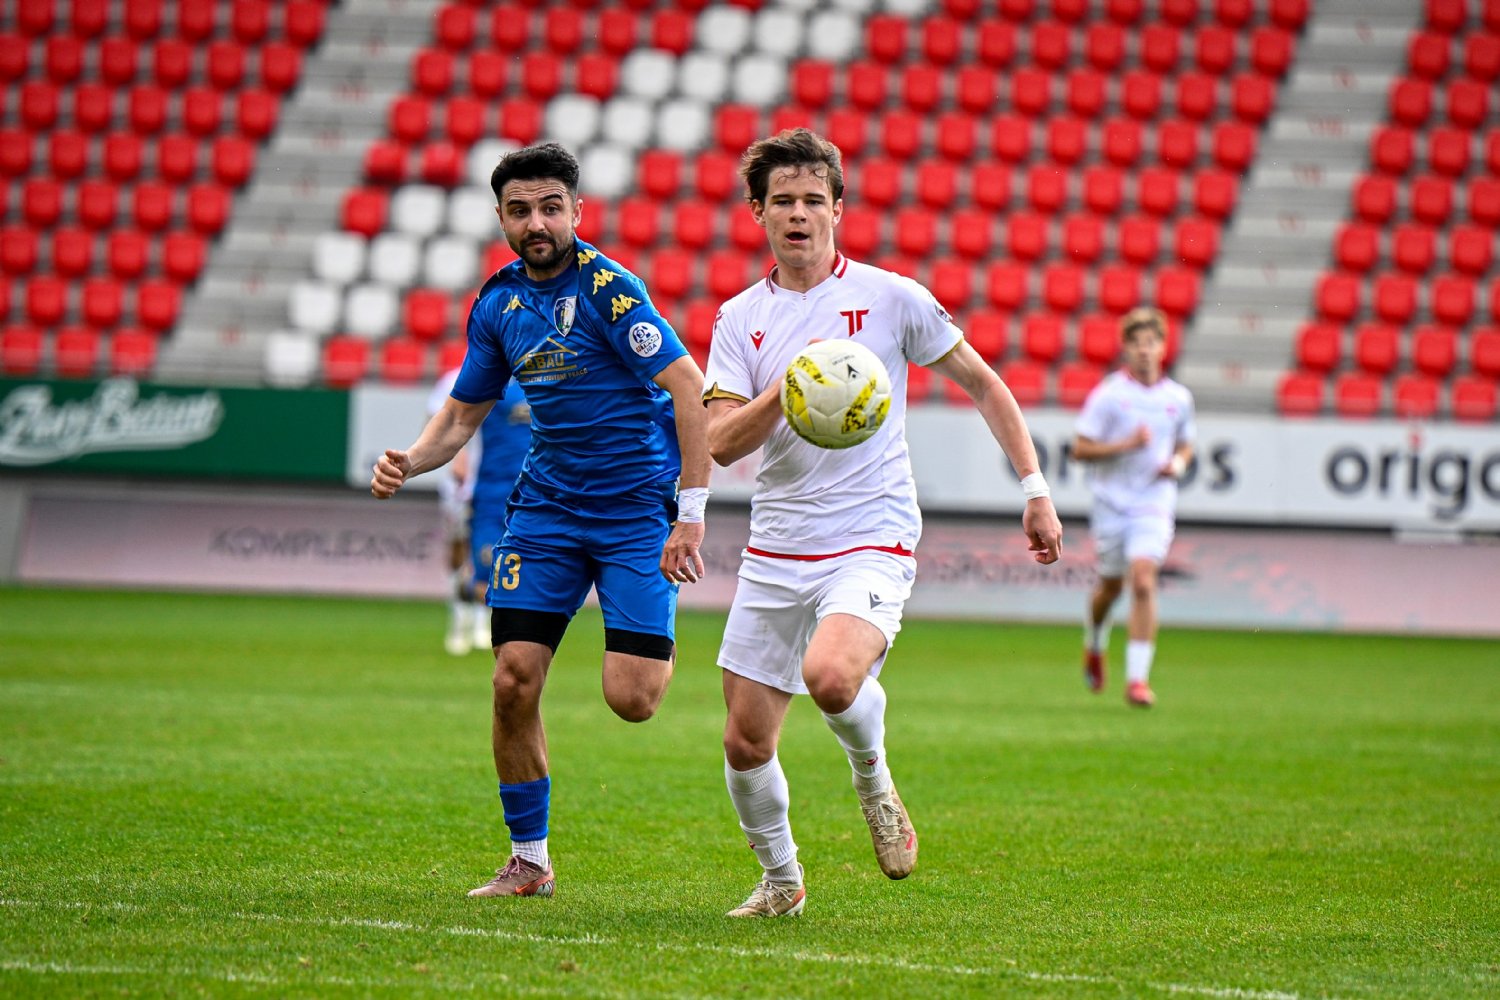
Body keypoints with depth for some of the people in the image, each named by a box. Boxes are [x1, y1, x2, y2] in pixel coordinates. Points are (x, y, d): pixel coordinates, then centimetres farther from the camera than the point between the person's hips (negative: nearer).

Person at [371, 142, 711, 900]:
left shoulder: (608, 288, -16)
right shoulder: (499, 303, 4)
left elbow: (691, 391, -20)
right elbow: (464, 412, 16)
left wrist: (692, 513, -24)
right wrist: (410, 461, -5)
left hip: (637, 508, -5)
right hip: (546, 505, 5)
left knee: (630, 698, -13)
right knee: (514, 681, -6)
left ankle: (660, 648, 25)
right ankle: (528, 860, 9)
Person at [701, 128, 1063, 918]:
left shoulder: (889, 297, -1)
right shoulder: (741, 318, 5)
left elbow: (983, 384, 9)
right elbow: (720, 443, -5)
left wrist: (1035, 489, 3)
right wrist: (788, 388, -22)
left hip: (871, 543, -4)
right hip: (775, 554, 4)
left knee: (831, 676, -32)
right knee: (745, 741, 3)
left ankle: (872, 776, 2)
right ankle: (779, 881, 28)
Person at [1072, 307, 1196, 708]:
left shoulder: (1178, 398, 4)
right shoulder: (1108, 394, -6)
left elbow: (1185, 445, 20)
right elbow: (1080, 449, -8)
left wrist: (1177, 464, -2)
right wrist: (1127, 445, -19)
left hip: (1154, 505, 1)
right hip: (1111, 502, -1)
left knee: (1143, 582, -17)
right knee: (1110, 585, 12)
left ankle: (1137, 677, -17)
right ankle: (1094, 646, 46)